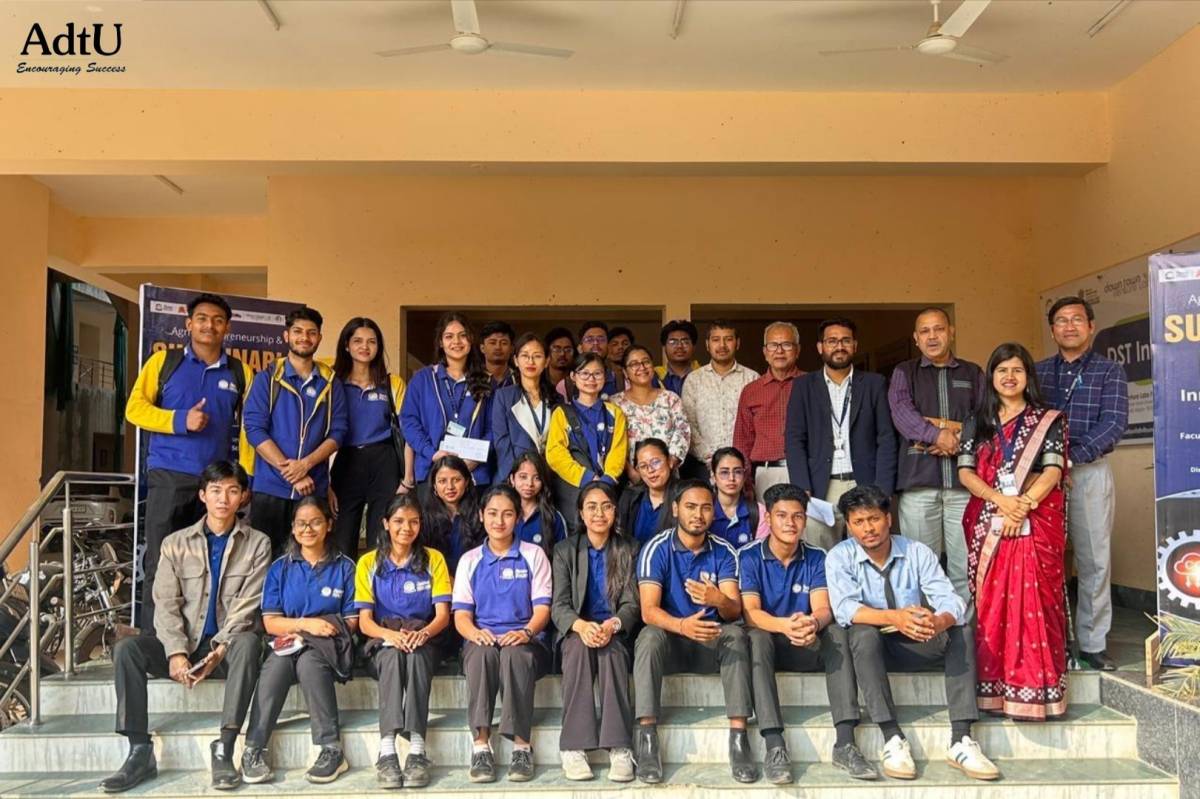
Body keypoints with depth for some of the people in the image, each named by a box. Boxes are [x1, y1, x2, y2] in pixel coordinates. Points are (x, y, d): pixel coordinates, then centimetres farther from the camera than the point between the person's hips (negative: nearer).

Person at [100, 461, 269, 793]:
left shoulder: (257, 544, 3)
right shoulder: (175, 544, 7)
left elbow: (246, 607, -6)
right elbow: (166, 605, -1)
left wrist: (219, 651, -20)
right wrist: (176, 652, -17)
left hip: (228, 645, -2)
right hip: (183, 642, 2)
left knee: (249, 642, -36)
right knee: (126, 649, -24)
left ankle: (224, 748, -35)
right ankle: (140, 752, -22)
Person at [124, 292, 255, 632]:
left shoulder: (240, 372, 12)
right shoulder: (164, 361, 8)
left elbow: (247, 427, 8)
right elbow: (135, 408, 2)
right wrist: (179, 420, -13)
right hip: (168, 475, -1)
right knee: (160, 560, -1)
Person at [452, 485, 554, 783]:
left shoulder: (534, 555, 10)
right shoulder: (470, 560, 14)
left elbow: (542, 608, 1)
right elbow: (461, 614, 5)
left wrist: (526, 632, -21)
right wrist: (475, 632, -20)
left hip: (523, 641, -1)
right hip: (482, 640, 1)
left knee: (515, 652, -37)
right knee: (483, 652, -35)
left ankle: (521, 746, -31)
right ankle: (481, 745, -34)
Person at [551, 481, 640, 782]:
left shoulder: (628, 551, 9)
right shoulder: (565, 550, 7)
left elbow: (631, 604, -1)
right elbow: (558, 605, -3)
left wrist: (612, 625, -25)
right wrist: (581, 626, -26)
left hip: (615, 632, 0)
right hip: (576, 631, 0)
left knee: (611, 651, -34)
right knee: (579, 646, -34)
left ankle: (620, 748, -40)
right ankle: (573, 748, -37)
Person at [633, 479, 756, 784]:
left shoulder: (724, 552, -4)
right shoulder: (656, 549, -11)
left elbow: (735, 611, -13)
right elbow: (648, 610, -21)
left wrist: (719, 600, -39)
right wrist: (682, 625, -43)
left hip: (711, 641, 2)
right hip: (669, 638, -2)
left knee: (736, 634, -29)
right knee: (650, 635, -34)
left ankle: (739, 737, -30)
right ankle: (647, 740, -34)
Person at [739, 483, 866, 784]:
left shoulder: (816, 558, 1)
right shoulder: (749, 557, -7)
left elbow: (823, 608, -12)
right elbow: (751, 612, -18)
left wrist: (813, 623, -39)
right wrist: (784, 625, -41)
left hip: (806, 647, 3)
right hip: (767, 641, -2)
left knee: (837, 634, -27)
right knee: (756, 637, -35)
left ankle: (845, 743, -31)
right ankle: (775, 746, -41)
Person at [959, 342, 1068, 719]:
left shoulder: (1049, 420, 7)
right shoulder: (978, 422, 14)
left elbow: (1053, 470, -4)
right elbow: (965, 472, 4)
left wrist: (1022, 506, -17)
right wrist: (1000, 500, -12)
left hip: (1036, 523, -2)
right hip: (988, 524, 3)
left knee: (1033, 601, -6)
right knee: (991, 604, 1)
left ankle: (1034, 692, -1)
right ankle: (995, 688, 7)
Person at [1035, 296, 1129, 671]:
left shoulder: (1109, 371, 5)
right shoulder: (1036, 372, 11)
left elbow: (1114, 423, -7)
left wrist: (1071, 458, -17)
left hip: (1090, 472, -1)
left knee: (1094, 560, 1)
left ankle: (1093, 643, 11)